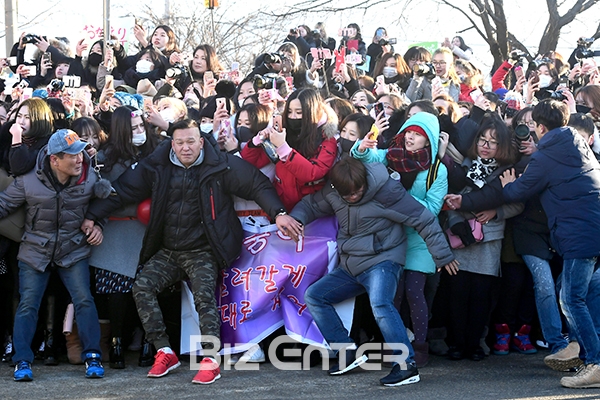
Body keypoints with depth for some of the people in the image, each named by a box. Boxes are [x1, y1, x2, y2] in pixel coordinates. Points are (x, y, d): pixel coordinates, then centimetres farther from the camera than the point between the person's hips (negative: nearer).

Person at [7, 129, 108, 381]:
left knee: (84, 300, -9)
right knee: (27, 305, -3)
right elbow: (5, 203, -2)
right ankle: (22, 360, 2)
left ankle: (92, 356, 0)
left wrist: (97, 225, -3)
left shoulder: (89, 178, -9)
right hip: (35, 252, 0)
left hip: (74, 252, 1)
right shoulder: (28, 181, -13)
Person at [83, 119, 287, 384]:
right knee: (142, 287, -14)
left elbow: (258, 185, -6)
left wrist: (278, 213, -19)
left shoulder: (221, 165, -7)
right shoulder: (156, 166, 0)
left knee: (204, 294, -24)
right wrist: (91, 216, -5)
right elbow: (122, 191, 2)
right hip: (167, 251, 4)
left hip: (202, 251, -4)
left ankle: (210, 362, -19)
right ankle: (164, 353, -8)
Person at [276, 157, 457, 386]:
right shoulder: (332, 194, -1)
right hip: (351, 267, 8)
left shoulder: (385, 190, -18)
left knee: (380, 303, -33)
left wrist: (442, 255, -8)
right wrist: (293, 219, -10)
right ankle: (348, 351, 6)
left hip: (382, 262, -8)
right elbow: (311, 205, 16)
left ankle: (407, 365, -32)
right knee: (314, 296, 5)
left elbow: (423, 219, -13)